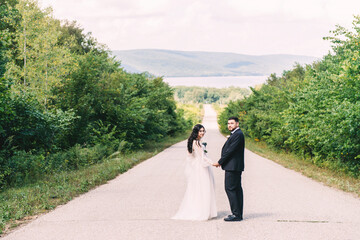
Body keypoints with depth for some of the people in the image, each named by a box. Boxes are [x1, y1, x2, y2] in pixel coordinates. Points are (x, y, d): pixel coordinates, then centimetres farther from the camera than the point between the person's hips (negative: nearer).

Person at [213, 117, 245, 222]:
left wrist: (219, 162, -13)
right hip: (235, 167, 10)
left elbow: (230, 150, -18)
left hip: (233, 167, -10)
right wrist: (221, 162, 9)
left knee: (230, 188, -9)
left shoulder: (238, 134, -14)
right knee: (237, 189, 10)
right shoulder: (235, 134, 19)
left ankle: (236, 214, -9)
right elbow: (228, 149, 18)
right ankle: (238, 214, 14)